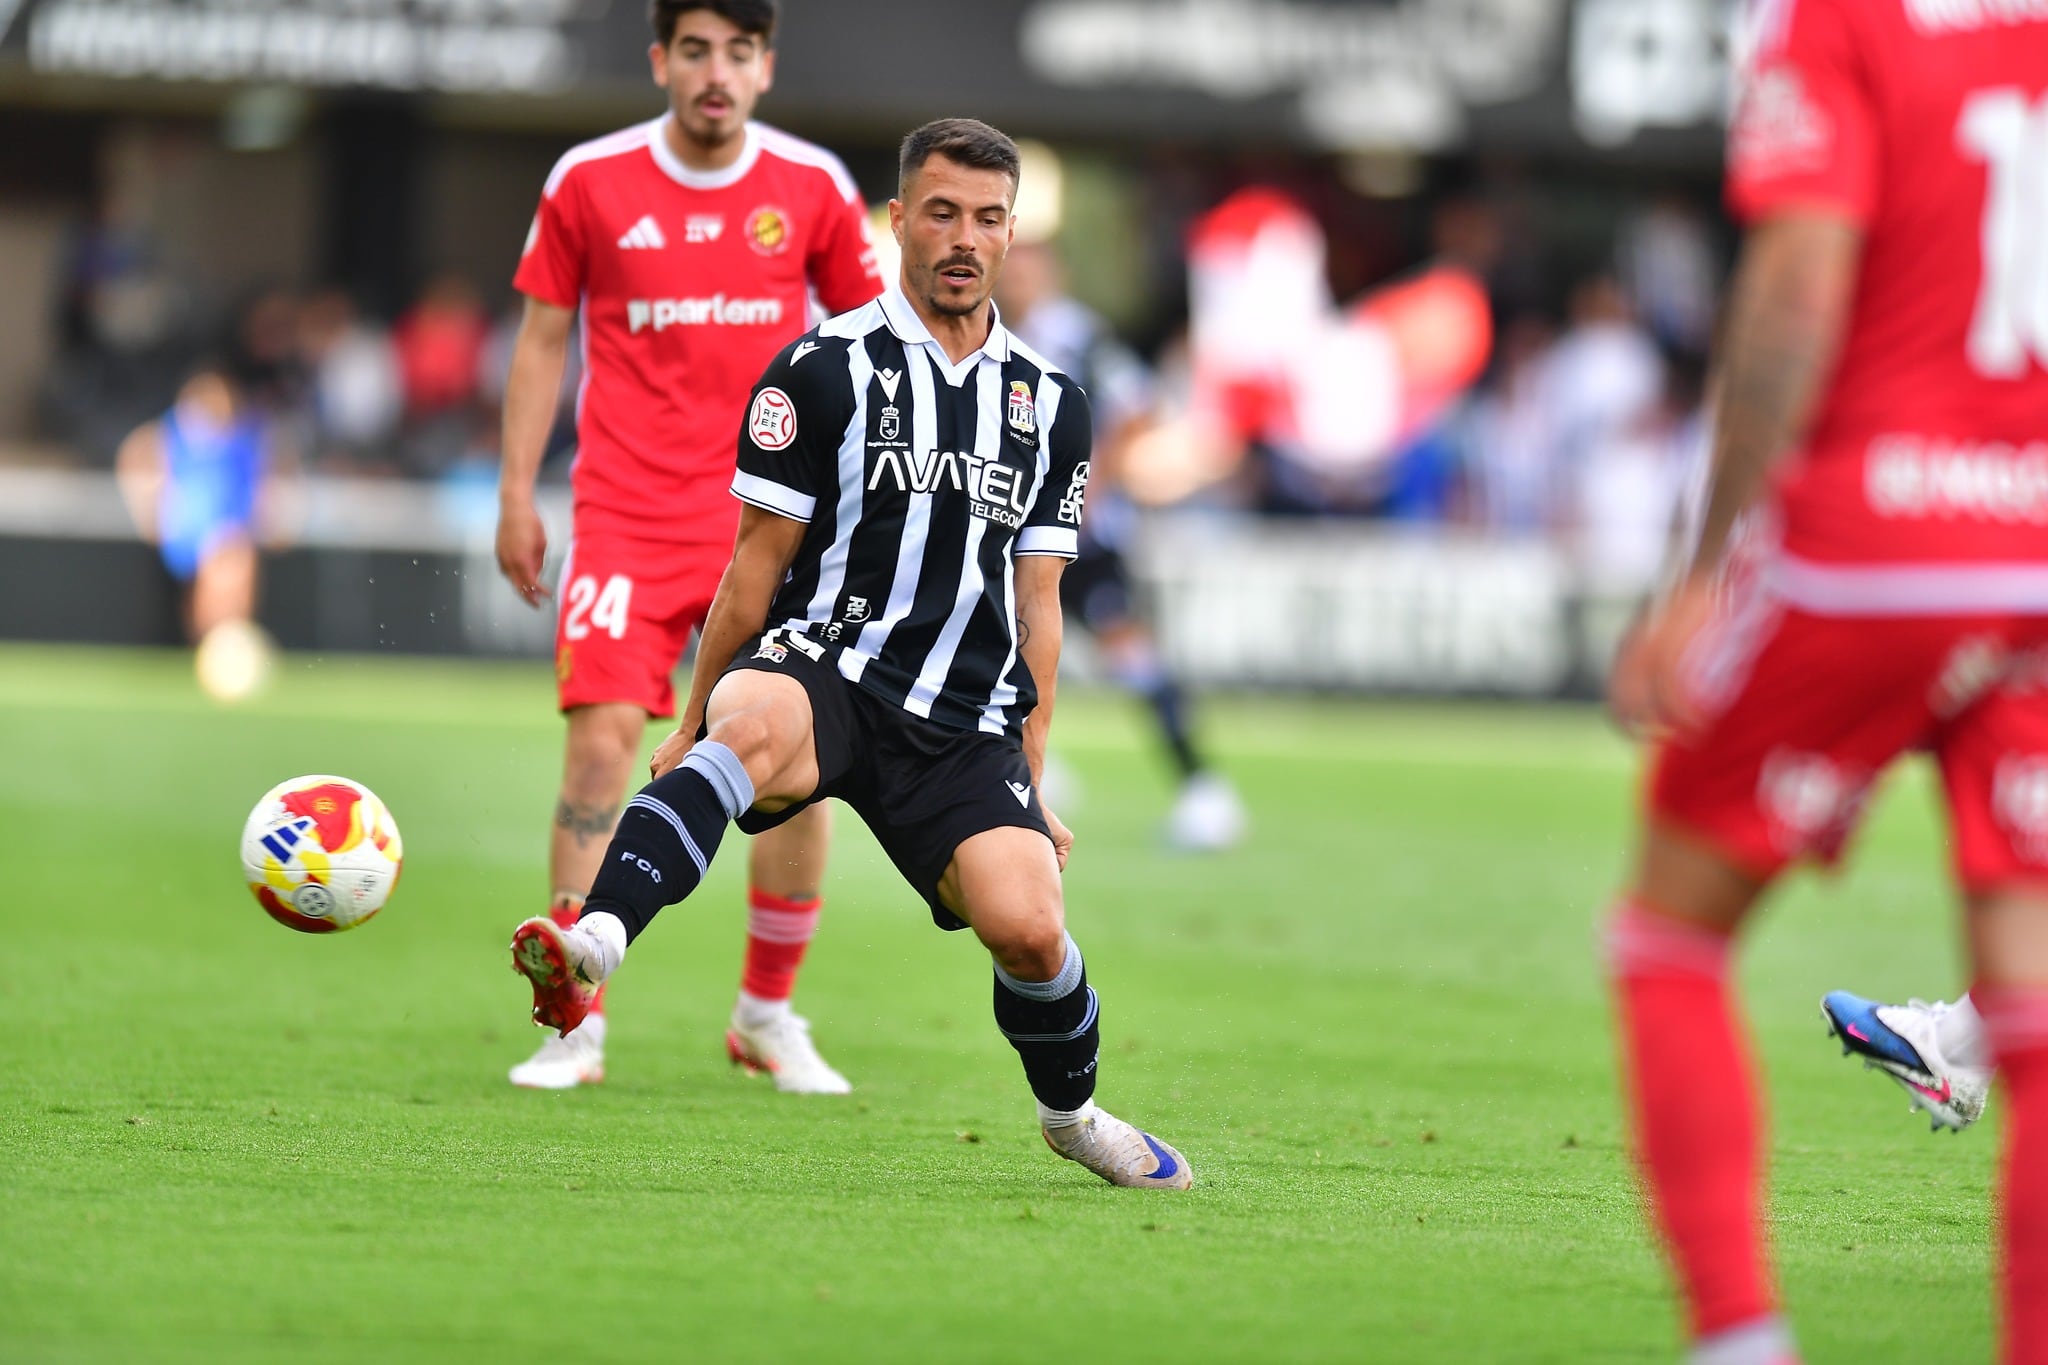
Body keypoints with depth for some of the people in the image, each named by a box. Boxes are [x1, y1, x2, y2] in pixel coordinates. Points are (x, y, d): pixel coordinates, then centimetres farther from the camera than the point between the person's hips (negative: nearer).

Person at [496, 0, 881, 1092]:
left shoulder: (813, 186, 2)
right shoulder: (590, 181, 0)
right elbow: (543, 336, 8)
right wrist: (516, 493, 3)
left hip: (772, 517, 1)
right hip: (626, 512, -1)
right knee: (602, 736, -14)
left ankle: (768, 1014, 14)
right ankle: (575, 1025, -7)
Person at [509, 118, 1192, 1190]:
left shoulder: (1049, 406, 15)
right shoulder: (825, 370, 2)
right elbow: (758, 565, 5)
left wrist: (1031, 787, 17)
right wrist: (692, 726, 6)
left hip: (967, 720, 3)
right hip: (824, 668, -3)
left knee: (1028, 929, -17)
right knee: (754, 722, -39)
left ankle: (1072, 1113, 15)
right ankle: (594, 948, -60)